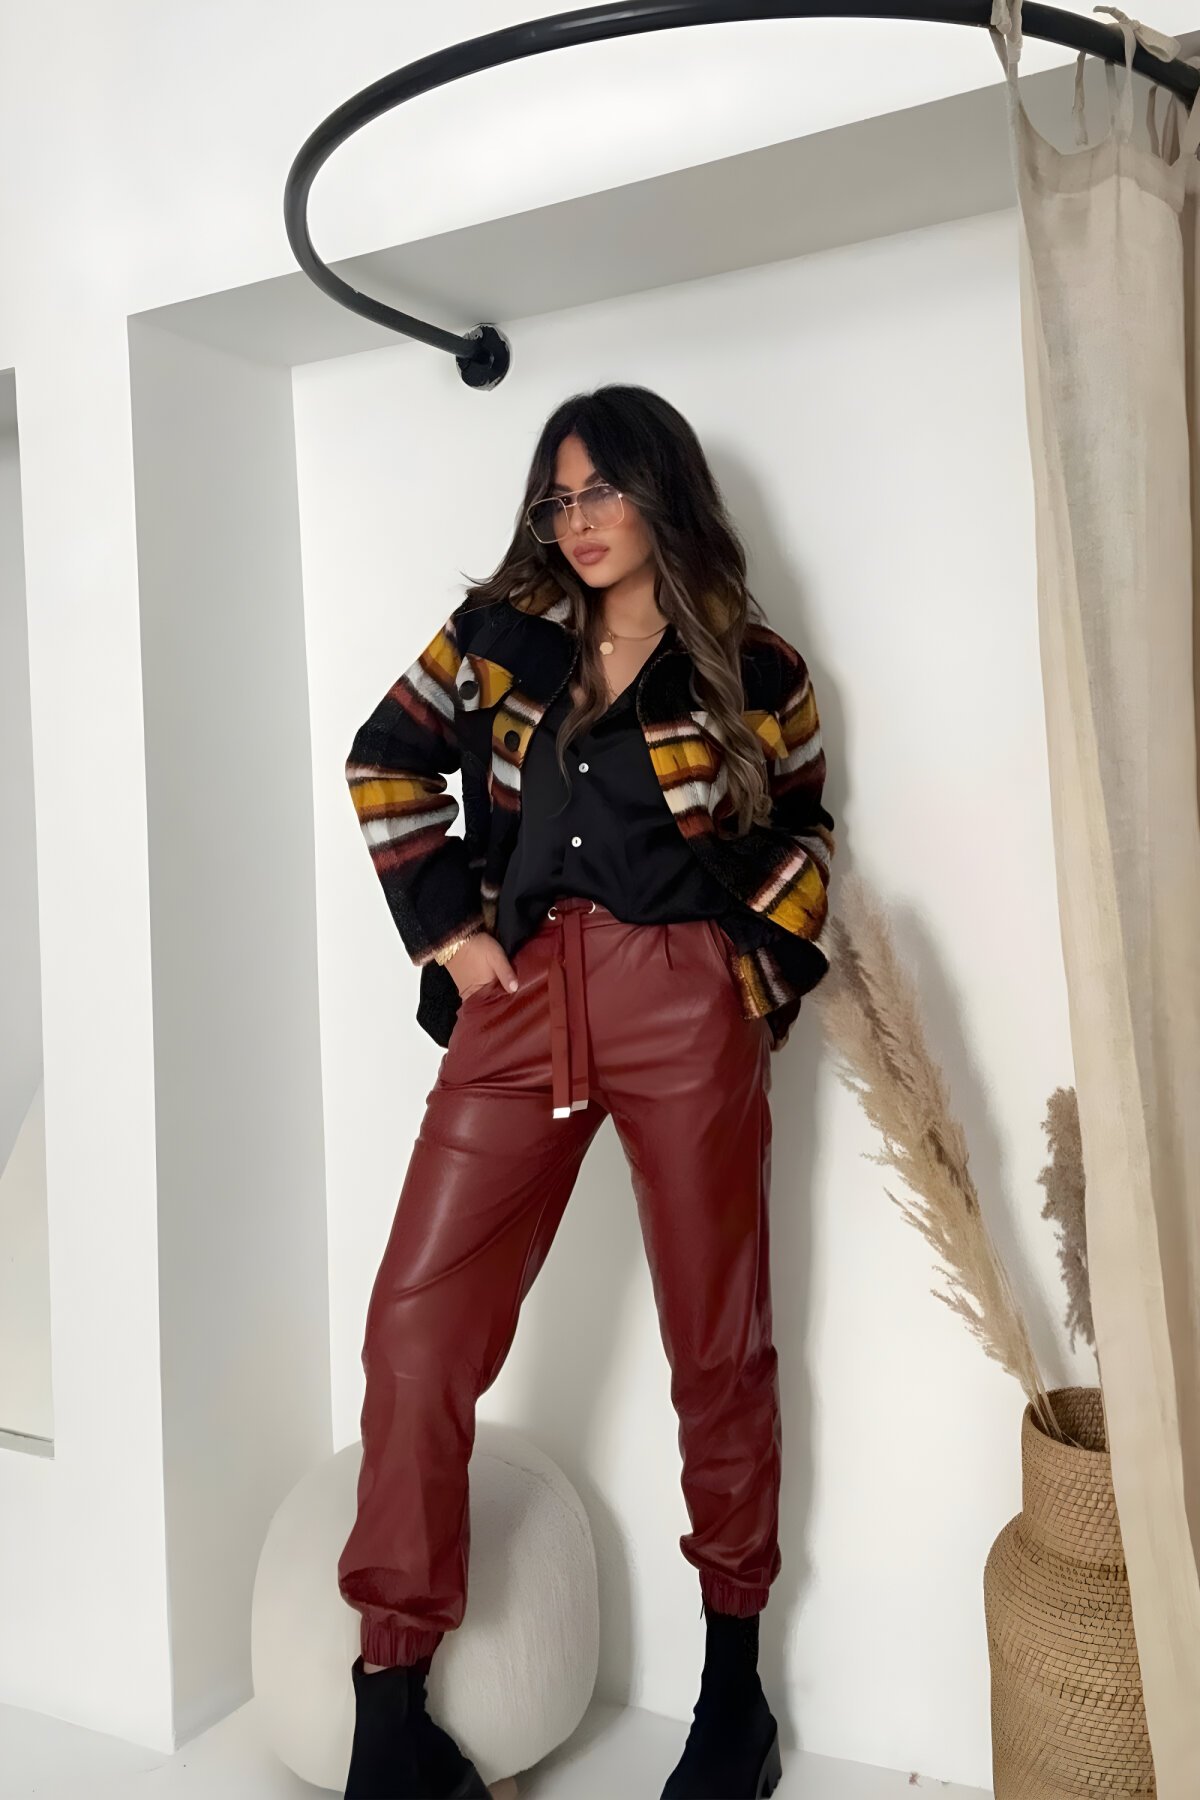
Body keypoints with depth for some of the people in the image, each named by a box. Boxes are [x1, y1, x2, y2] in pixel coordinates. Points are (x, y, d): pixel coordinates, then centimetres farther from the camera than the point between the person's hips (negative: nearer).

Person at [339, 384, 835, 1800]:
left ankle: (733, 1678, 28)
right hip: (519, 1003, 2)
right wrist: (443, 925, 4)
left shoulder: (753, 670, 6)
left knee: (716, 1343, 8)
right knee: (416, 1325, -7)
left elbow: (801, 835, 16)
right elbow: (386, 760, 14)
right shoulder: (501, 632, 9)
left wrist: (765, 977, 3)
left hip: (687, 1014, -1)